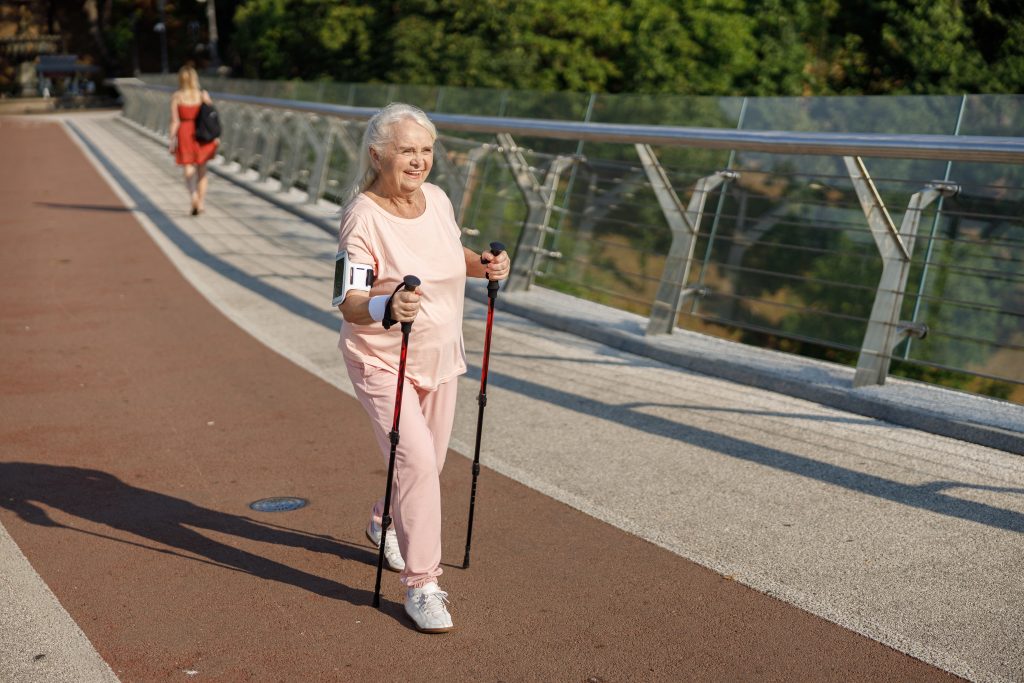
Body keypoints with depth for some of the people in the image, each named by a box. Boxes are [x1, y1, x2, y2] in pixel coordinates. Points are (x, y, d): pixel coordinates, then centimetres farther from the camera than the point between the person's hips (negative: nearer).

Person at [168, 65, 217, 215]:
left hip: (184, 133, -2)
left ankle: (193, 195, -22)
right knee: (202, 170, 14)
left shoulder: (176, 96, -4)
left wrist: (172, 140, -1)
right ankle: (201, 202, 15)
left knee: (188, 168, 5)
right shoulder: (203, 94, 0)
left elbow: (175, 121, -6)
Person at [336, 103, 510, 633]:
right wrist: (386, 306, -45)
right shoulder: (363, 216, -20)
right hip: (381, 359, -7)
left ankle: (385, 523, 49)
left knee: (430, 462, 17)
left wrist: (484, 265, -4)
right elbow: (349, 304, -24)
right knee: (415, 458, -20)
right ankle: (421, 585, -8)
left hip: (440, 356, 7)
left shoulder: (438, 200, -1)